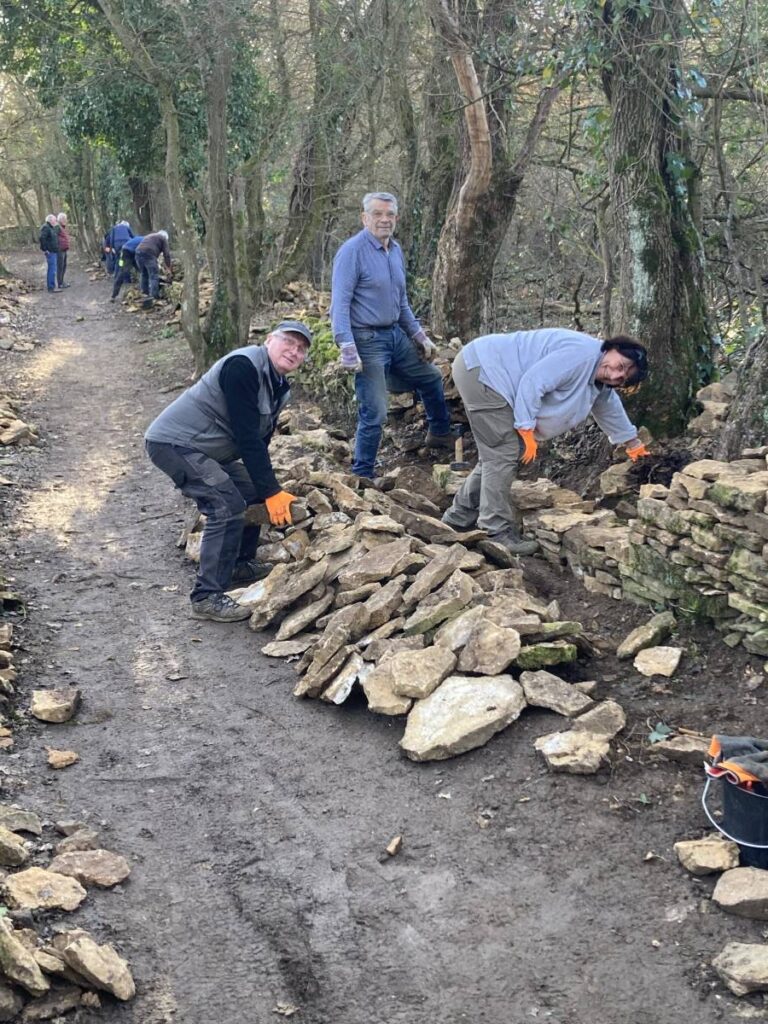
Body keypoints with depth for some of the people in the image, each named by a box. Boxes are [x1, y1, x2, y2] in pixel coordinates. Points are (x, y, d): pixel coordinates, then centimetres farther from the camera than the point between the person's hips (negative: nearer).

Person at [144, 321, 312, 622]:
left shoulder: (278, 385, 10)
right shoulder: (243, 366, -22)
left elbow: (260, 440, 15)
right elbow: (246, 436, -25)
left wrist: (271, 490, 8)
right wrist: (272, 491, -23)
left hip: (206, 449, 11)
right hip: (173, 442, -11)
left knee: (253, 493, 14)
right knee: (227, 506, -20)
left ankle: (241, 564, 31)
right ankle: (207, 597, -16)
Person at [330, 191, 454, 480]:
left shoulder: (396, 251, 9)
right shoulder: (353, 251, -15)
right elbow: (340, 303, -20)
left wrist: (420, 336, 19)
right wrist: (347, 349, -28)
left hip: (396, 335, 8)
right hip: (367, 340, -8)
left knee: (431, 378, 22)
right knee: (374, 413, -9)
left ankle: (440, 434, 45)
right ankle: (362, 476, 5)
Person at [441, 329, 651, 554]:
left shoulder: (600, 385, 10)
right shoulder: (579, 354, -23)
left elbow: (610, 408, 29)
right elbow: (531, 383, -27)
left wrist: (632, 442, 40)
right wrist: (527, 430, -22)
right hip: (481, 369, -10)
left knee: (495, 455, 14)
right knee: (503, 455, -12)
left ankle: (461, 515, 25)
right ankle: (497, 533, -8)